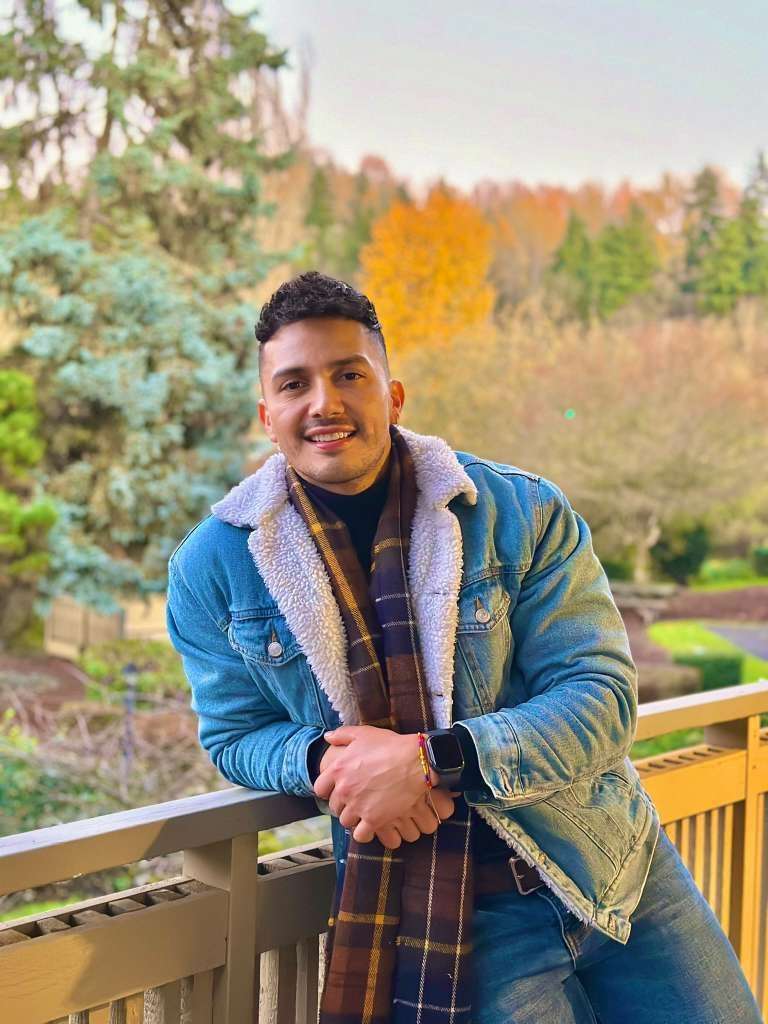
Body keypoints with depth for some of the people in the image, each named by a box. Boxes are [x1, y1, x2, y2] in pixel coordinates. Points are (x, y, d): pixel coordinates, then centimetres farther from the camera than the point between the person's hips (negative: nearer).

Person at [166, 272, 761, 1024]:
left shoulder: (522, 513, -9)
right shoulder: (212, 567, -4)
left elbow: (600, 699, -12)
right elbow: (235, 734, 4)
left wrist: (432, 759, -25)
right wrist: (322, 761, -19)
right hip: (423, 904, -1)